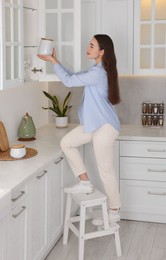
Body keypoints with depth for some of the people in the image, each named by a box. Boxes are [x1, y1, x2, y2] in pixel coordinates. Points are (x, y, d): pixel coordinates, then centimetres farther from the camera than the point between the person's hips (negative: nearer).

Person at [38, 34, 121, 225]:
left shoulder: (98, 73, -21)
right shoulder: (98, 70, 11)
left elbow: (69, 81, -17)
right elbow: (74, 78, 19)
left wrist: (53, 61, -5)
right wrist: (56, 61, 13)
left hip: (104, 127, -10)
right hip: (94, 123, 10)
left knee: (105, 170, 0)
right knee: (66, 143, 7)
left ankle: (114, 212, 15)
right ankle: (85, 183, 13)